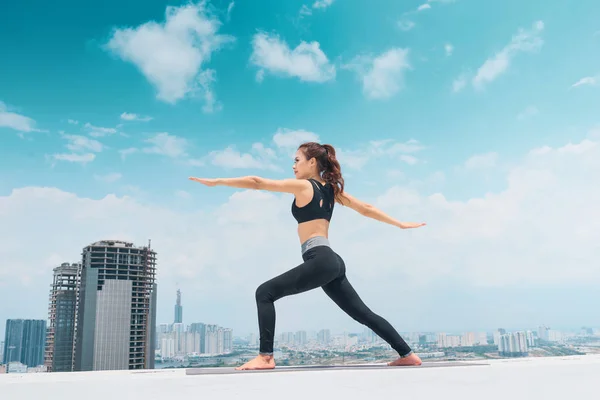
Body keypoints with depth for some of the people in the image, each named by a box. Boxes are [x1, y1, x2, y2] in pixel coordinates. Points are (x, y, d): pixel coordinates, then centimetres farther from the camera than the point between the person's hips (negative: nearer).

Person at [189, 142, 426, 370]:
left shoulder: (303, 186, -2)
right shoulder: (331, 189, 19)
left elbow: (257, 183, -5)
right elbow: (367, 209, 22)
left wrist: (217, 181, -1)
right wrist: (400, 224, 31)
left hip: (320, 261, -9)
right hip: (332, 262, 9)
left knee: (265, 293, -5)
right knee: (363, 314, 15)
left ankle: (265, 356, -10)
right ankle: (407, 354, 19)